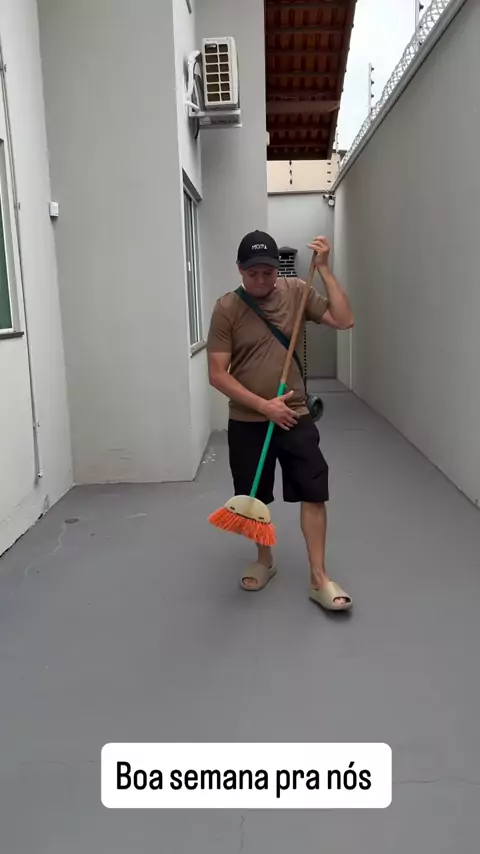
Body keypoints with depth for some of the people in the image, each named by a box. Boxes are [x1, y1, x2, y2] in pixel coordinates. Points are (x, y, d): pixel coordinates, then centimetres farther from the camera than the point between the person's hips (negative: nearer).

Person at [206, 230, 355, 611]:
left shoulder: (296, 291, -1)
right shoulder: (226, 308, -8)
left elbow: (344, 320, -8)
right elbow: (217, 375, -11)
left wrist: (325, 269, -13)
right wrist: (264, 405, -17)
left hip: (295, 417, 1)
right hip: (246, 422, -1)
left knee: (314, 493, -1)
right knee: (254, 498, 12)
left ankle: (319, 578, 11)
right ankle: (265, 560, 35)